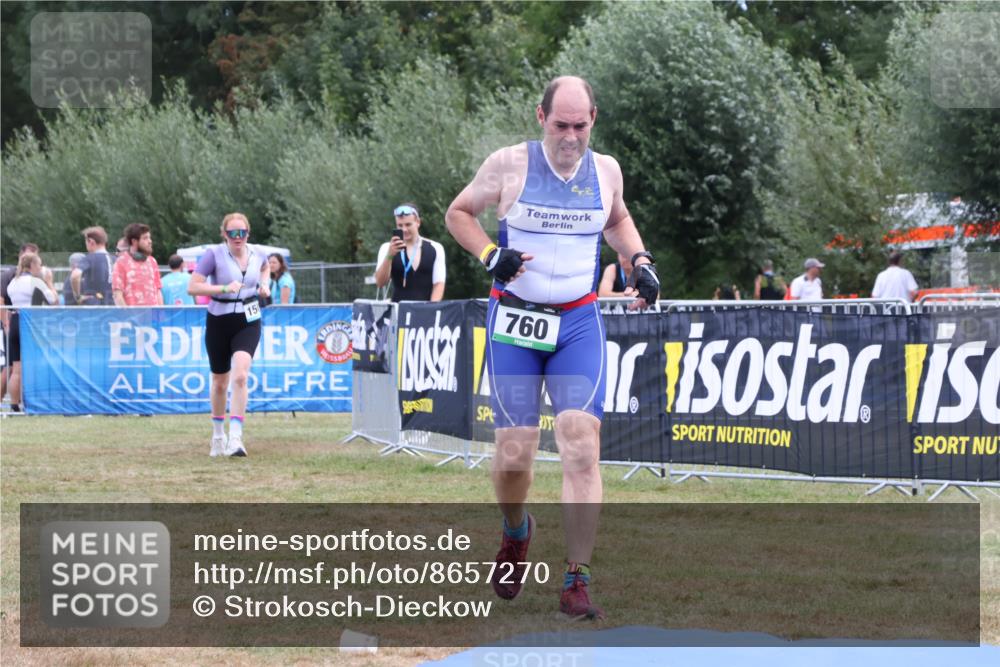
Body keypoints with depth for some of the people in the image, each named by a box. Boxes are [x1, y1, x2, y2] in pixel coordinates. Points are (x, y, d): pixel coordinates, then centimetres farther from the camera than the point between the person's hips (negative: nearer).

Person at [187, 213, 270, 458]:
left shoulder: (257, 254, 0)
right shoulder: (214, 254, -12)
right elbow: (193, 287, -17)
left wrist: (264, 285, 6)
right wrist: (224, 288, -26)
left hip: (248, 323, 1)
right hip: (219, 322, -1)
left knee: (240, 376, -20)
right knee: (220, 382, 13)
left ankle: (235, 438, -24)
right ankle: (218, 435, 35)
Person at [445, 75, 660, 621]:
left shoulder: (605, 170, 4)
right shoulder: (509, 165, -6)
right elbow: (458, 213, 7)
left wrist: (639, 260, 8)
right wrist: (490, 256, -10)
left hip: (579, 323, 1)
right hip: (515, 321, -1)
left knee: (581, 446, -14)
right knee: (514, 453, -2)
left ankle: (576, 583, -12)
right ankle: (516, 533, 33)